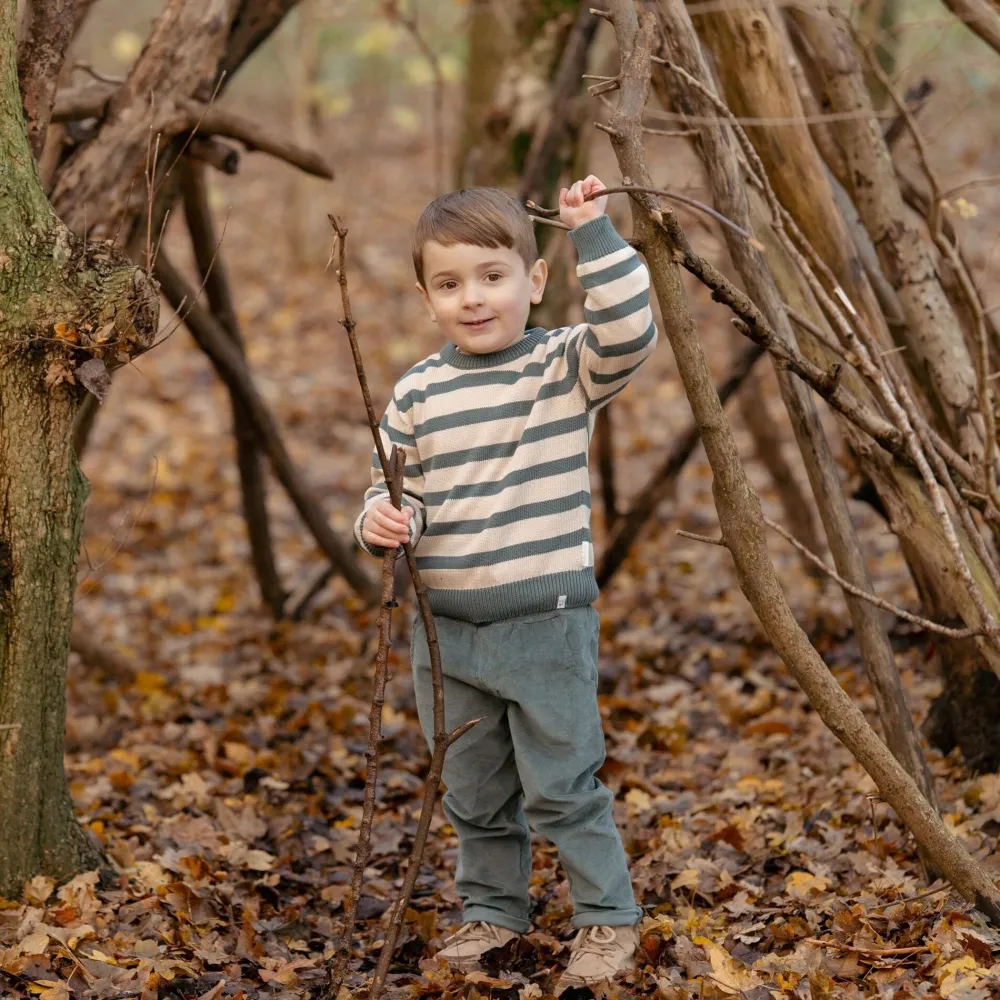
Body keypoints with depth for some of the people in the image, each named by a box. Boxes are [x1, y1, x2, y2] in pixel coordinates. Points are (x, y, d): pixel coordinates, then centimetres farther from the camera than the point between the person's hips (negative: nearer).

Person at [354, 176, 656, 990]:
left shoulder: (565, 367, -7)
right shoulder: (417, 394, 3)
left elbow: (630, 332, -25)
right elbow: (394, 485, 11)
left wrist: (594, 234, -28)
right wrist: (382, 520, -12)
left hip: (546, 620, -4)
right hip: (446, 627, 4)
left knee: (563, 785, 1)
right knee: (473, 791, 16)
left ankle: (608, 917, 15)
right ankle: (492, 909, 32)